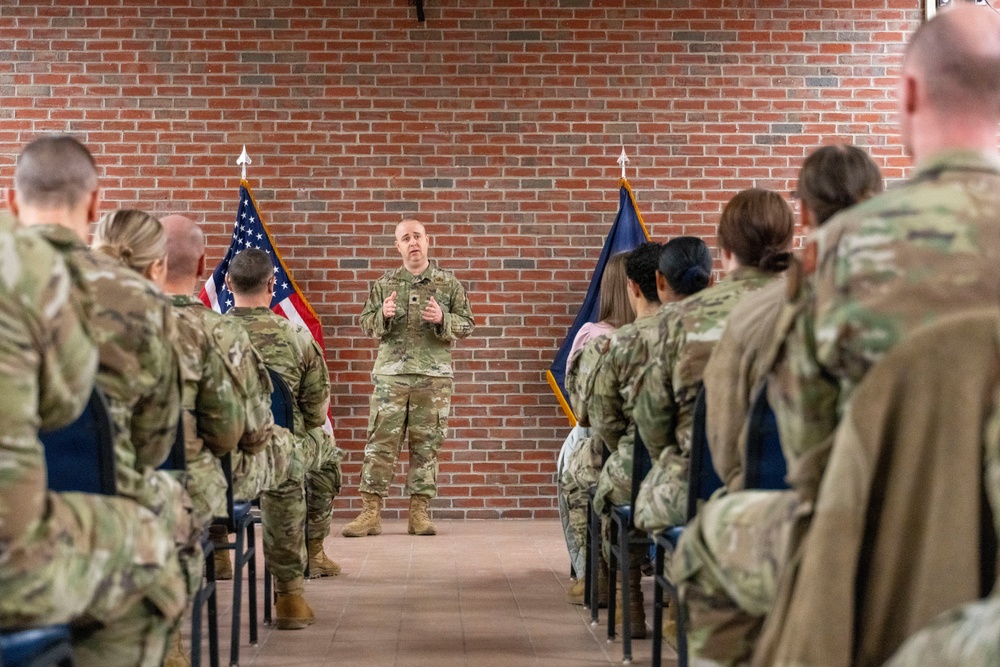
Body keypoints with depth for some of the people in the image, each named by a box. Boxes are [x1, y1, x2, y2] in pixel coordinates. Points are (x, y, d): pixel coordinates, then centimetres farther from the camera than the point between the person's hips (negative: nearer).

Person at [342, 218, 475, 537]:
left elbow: (467, 325, 6)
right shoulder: (384, 284, 8)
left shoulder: (448, 283, 6)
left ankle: (419, 512, 10)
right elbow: (366, 324, 10)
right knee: (380, 443, -2)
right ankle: (371, 513, 1)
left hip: (434, 377, 0)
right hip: (391, 374, 0)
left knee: (426, 445, 3)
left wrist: (442, 320, -14)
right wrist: (383, 315, -11)